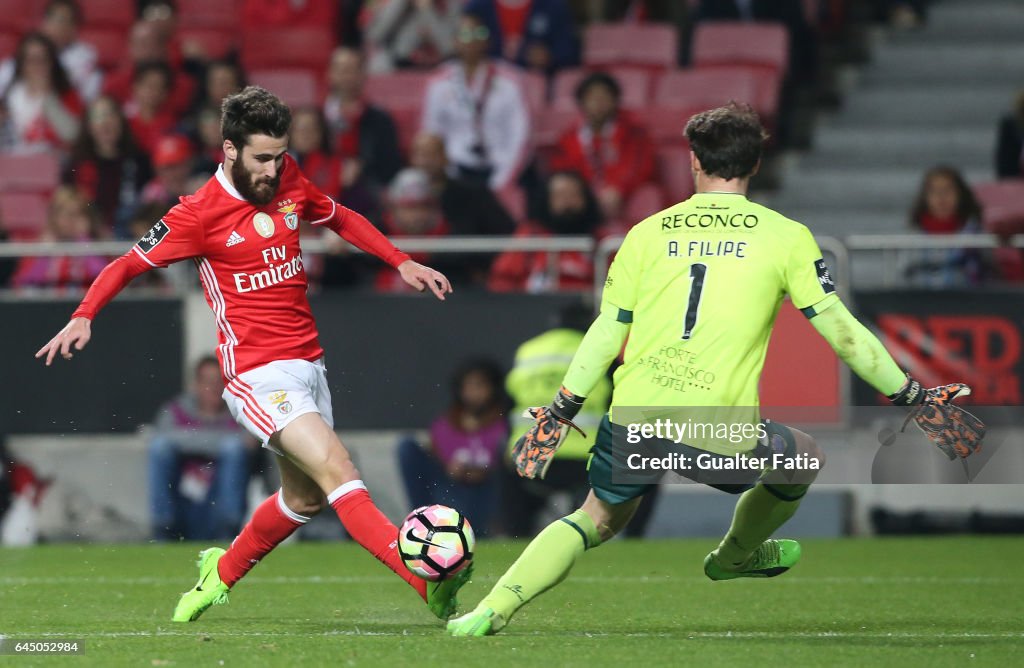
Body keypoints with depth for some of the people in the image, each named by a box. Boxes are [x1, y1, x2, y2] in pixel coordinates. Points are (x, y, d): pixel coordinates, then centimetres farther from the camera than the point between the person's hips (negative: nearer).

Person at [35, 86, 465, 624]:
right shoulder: (200, 214, -11)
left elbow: (339, 218, 24)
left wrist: (402, 263, 16)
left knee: (305, 497, 18)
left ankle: (221, 573, 41)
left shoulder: (288, 181, 5)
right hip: (258, 373, -8)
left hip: (307, 364, 8)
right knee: (339, 473, -22)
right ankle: (429, 582, -33)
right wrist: (83, 317, -16)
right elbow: (129, 263, -1)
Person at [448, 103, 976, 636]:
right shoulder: (786, 236, 3)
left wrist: (559, 413, 20)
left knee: (599, 519, 25)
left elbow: (606, 333, 11)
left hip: (633, 420, 3)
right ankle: (735, 557, 50)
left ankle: (493, 608, 8)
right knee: (802, 459, 28)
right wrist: (911, 397, 13)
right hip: (719, 438, -3)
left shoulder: (648, 232, 9)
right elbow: (841, 332, 4)